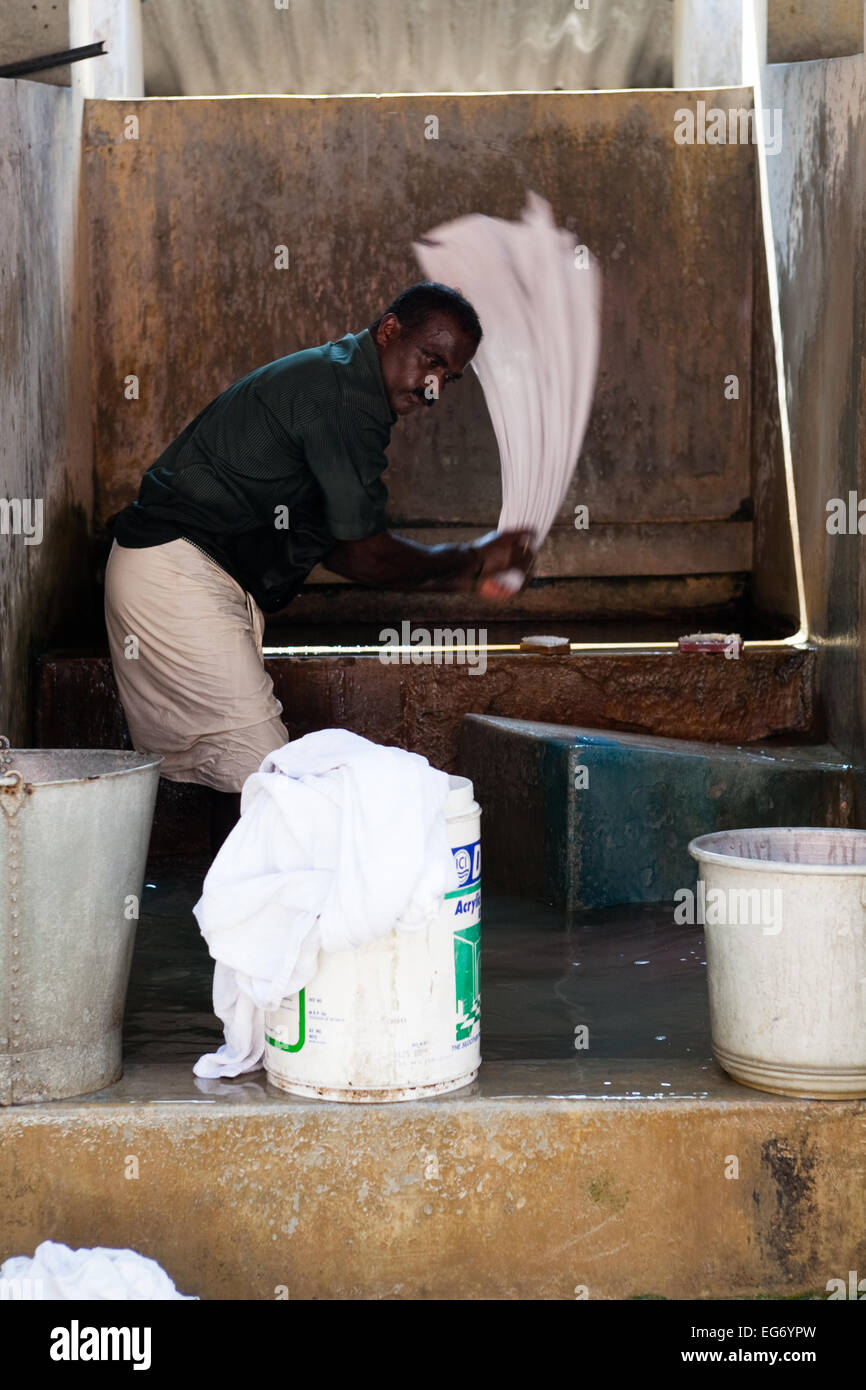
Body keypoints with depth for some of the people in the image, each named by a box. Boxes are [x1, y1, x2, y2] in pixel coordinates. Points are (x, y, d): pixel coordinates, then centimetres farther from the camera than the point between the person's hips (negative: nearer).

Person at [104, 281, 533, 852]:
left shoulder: (334, 382, 16)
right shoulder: (344, 394, -17)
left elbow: (336, 545, 16)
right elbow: (365, 554, -16)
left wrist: (461, 574, 12)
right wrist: (471, 560, -3)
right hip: (177, 573, -11)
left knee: (245, 774, 11)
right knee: (258, 772, -13)